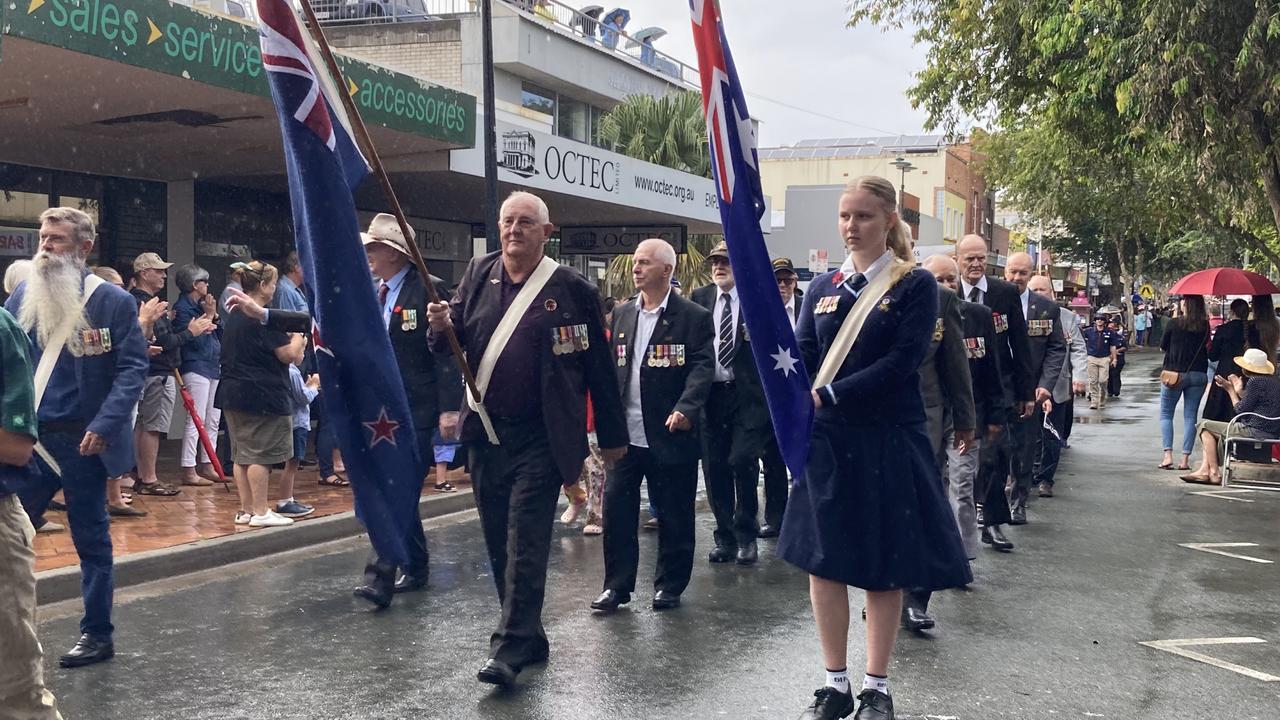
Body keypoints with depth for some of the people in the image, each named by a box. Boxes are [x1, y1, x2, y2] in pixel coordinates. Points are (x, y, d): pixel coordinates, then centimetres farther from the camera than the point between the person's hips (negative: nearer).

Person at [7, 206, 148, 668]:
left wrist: (105, 425, -18)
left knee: (91, 538, 7)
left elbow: (133, 368, -8)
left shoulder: (113, 301, -5)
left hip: (83, 440, -4)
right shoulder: (22, 296, 7)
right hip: (28, 438, 4)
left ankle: (97, 634, 17)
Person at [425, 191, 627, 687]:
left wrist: (612, 436, 0)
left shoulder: (572, 289, -5)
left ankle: (511, 648, -4)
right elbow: (451, 343, 13)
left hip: (538, 437, -5)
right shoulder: (479, 273, 8)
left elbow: (598, 367, -2)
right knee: (499, 541, 13)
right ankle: (528, 635, 26)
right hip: (485, 432, 6)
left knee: (525, 542, -7)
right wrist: (443, 326, -12)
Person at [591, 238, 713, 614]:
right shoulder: (622, 315, 12)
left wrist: (685, 409, -25)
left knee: (674, 514, 6)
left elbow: (701, 369, -11)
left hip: (670, 435, -4)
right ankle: (617, 585, 15)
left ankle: (669, 585, 21)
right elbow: (610, 367, 14)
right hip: (624, 433, 4)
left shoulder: (693, 317, -4)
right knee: (616, 509, 4)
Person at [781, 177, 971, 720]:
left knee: (885, 567, 5)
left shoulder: (915, 285, -3)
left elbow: (902, 361, -14)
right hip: (826, 440, 4)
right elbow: (800, 357, 1)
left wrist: (829, 395, -21)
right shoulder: (823, 287, 9)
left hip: (889, 441, -3)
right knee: (823, 561, 5)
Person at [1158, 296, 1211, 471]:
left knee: (1166, 414, 9)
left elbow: (1163, 346, 2)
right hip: (1198, 374, 3)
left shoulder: (1175, 323, -9)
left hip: (1174, 373, -2)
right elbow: (1207, 347, 10)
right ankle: (1185, 459, 5)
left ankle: (1168, 455, -4)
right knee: (1190, 416, 7)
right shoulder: (1205, 326, -1)